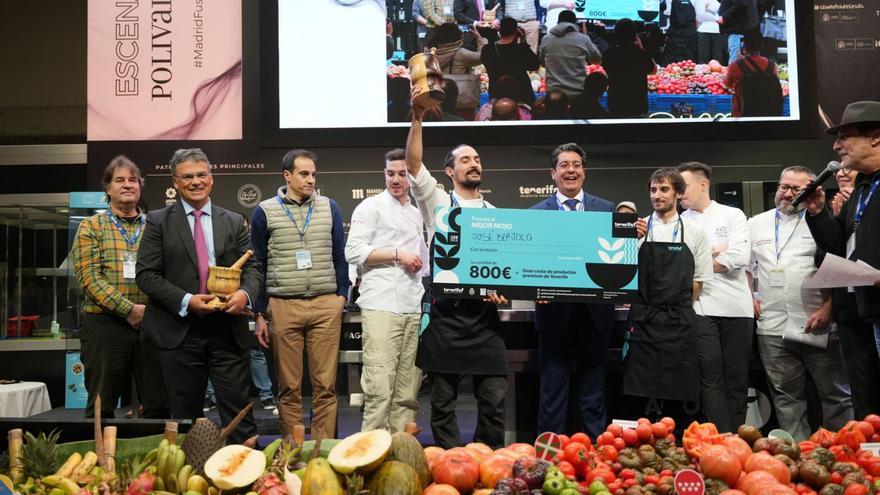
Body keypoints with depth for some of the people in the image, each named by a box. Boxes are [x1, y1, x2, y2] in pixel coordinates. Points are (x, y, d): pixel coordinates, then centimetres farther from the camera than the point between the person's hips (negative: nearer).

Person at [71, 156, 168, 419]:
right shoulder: (91, 227, 5)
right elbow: (89, 276, -6)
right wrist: (128, 309, -14)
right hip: (105, 325, -2)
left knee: (158, 404, 6)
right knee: (101, 407, 6)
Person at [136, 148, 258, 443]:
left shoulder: (234, 222, 10)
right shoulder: (158, 221, 4)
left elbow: (251, 268, 6)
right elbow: (146, 274, -2)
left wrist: (245, 293, -17)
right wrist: (186, 300, -15)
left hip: (228, 331, 1)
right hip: (180, 332, -1)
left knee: (237, 409, 2)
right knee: (186, 415, 11)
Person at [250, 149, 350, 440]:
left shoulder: (329, 207, 9)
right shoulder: (265, 211, 5)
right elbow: (258, 265, 6)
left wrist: (342, 294, 3)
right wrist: (259, 314, 4)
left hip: (326, 306, 1)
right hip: (283, 307, -1)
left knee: (326, 385, 0)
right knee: (289, 387, 5)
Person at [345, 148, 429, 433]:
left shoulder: (416, 214, 23)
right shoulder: (371, 207, 4)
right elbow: (353, 251, -8)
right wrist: (398, 254, -10)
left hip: (413, 309, 6)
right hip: (381, 306, -6)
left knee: (407, 389, 7)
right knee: (380, 386, -11)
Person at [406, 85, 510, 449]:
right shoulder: (437, 203, 5)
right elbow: (414, 166, -11)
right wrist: (417, 118, -21)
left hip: (484, 314, 3)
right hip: (445, 313, -2)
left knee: (494, 398, 1)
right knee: (443, 399, 5)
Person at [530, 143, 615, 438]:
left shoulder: (607, 210, 7)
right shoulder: (536, 212, 3)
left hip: (595, 312, 1)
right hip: (555, 311, -1)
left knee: (593, 390, 12)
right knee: (552, 391, 8)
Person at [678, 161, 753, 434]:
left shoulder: (733, 215, 8)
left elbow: (739, 258, -7)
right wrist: (715, 253, -6)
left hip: (735, 307, 0)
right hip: (701, 307, 0)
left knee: (737, 378, 4)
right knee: (711, 377, -4)